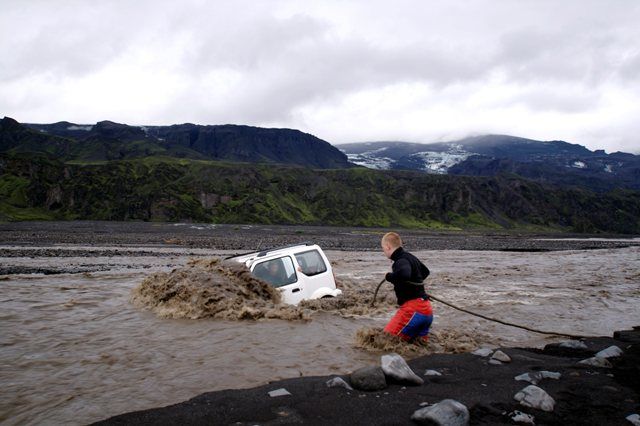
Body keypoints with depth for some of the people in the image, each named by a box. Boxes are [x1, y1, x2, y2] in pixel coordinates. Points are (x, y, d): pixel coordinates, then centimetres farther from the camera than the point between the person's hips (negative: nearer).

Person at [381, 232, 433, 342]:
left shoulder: (401, 261, -14)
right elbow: (425, 271, 34)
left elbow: (404, 274, -37)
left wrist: (389, 276, -18)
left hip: (413, 308, -10)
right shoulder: (410, 257, 15)